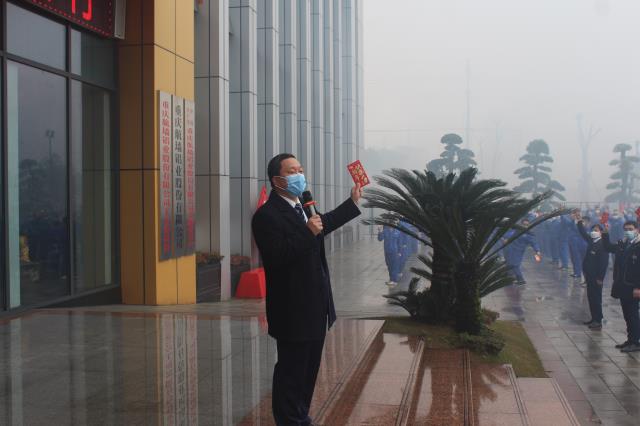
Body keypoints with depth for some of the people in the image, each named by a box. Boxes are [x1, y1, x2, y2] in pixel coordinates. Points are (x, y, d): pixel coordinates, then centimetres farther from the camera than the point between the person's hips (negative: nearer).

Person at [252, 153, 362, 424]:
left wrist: (353, 202, 31)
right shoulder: (267, 216, -18)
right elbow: (277, 257, -28)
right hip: (292, 310, -9)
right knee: (291, 371, 2)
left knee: (309, 369, 19)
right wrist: (308, 233, -29)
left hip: (314, 307, 9)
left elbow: (324, 224, 30)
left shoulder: (301, 206, 10)